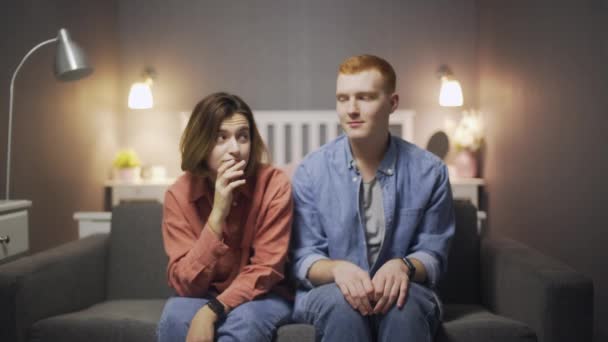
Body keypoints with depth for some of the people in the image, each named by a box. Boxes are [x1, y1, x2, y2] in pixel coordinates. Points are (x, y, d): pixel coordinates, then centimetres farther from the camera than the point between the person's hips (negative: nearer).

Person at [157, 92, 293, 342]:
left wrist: (212, 311, -31)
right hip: (202, 297, 2)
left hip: (260, 297, -1)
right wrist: (217, 215, -31)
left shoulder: (274, 185, -19)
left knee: (244, 319, -33)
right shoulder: (179, 194, -14)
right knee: (175, 314, -29)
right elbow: (184, 284, -21)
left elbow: (266, 269, -17)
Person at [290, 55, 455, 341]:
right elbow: (303, 259, -3)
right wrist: (337, 268, -26)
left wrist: (404, 266, -23)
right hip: (328, 293, 0)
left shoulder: (429, 171, -3)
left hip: (397, 290, 0)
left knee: (405, 302, -33)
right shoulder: (311, 170, -3)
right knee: (342, 300, -34)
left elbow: (433, 255, 1)